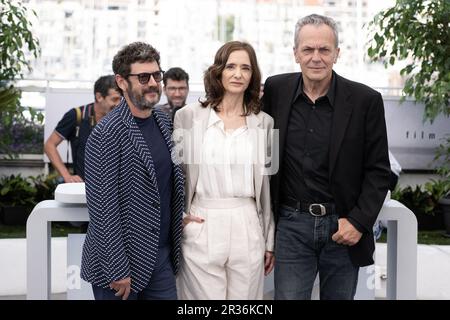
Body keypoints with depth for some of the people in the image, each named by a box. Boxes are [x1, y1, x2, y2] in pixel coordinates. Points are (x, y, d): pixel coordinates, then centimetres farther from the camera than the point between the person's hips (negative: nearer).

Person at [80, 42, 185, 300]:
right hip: (123, 262, -6)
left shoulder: (166, 123, 6)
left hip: (163, 257, 6)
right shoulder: (107, 134, -15)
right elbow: (103, 207, -17)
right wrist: (117, 271, -16)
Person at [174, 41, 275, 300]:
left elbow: (266, 184, 11)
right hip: (201, 231, -2)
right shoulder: (189, 116, 1)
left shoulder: (264, 122, 7)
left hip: (248, 230, 2)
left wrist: (270, 241, 12)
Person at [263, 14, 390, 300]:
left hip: (343, 226, 0)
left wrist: (359, 221, -11)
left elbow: (378, 170, -2)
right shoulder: (276, 90, 0)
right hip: (292, 224, 1)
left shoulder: (366, 100, -6)